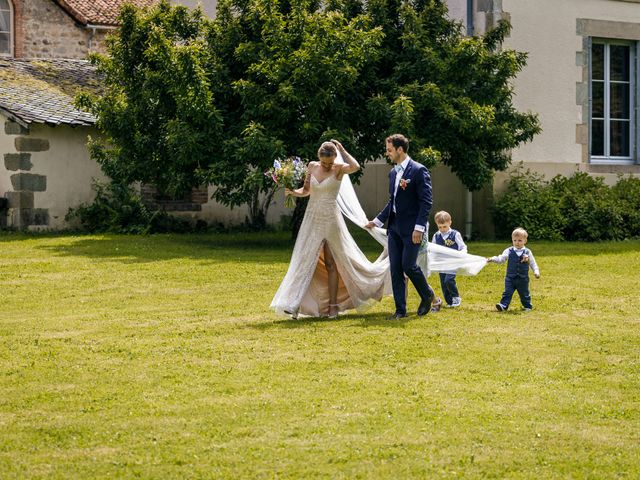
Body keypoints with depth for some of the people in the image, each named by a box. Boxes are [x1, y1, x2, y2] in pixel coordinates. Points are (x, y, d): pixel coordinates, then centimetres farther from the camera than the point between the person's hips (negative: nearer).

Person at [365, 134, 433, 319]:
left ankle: (427, 295, 17)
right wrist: (378, 220, 19)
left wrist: (419, 227, -20)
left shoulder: (419, 170, -10)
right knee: (395, 268, 4)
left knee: (408, 265, -9)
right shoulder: (393, 173, 14)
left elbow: (426, 201, -14)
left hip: (411, 228, -8)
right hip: (394, 227, 8)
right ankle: (400, 309, 8)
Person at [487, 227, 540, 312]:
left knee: (524, 294, 11)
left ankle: (528, 306, 27)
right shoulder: (509, 251, 0)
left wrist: (536, 271, -3)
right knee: (507, 292, -10)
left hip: (523, 278, 0)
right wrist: (493, 259, -22)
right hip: (510, 278, 0)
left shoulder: (527, 252, 0)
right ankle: (503, 305, -14)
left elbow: (533, 263, 8)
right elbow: (501, 259, -6)